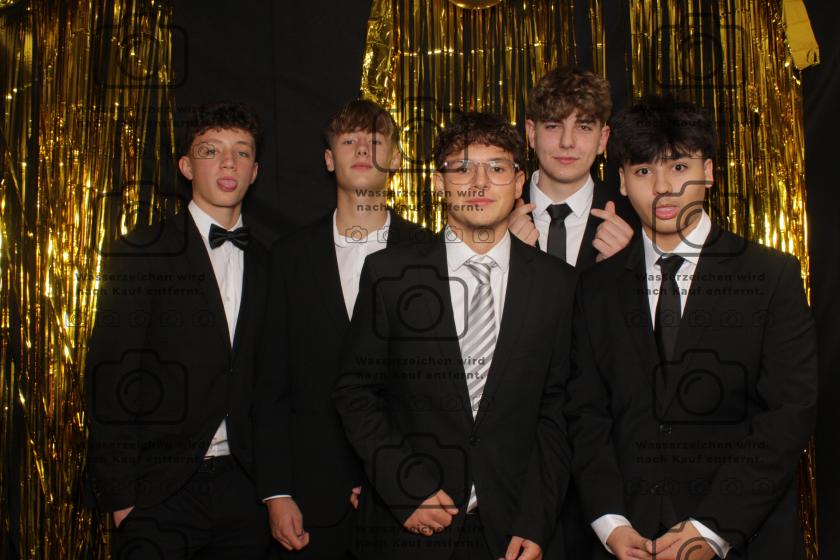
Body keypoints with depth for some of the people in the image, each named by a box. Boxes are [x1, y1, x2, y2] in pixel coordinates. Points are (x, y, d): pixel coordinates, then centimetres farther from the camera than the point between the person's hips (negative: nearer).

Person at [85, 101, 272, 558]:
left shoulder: (266, 267, 9)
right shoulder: (138, 254, -3)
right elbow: (109, 381, -7)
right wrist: (121, 499, -10)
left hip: (242, 490, 4)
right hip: (159, 493, -3)